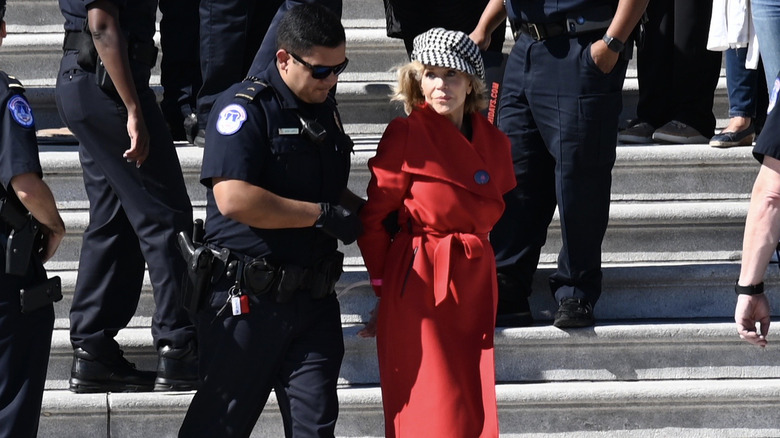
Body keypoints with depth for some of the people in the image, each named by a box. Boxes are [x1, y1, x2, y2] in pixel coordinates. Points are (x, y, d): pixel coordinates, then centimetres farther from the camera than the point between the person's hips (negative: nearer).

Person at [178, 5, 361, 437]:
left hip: (314, 299, 7)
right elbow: (234, 199, -24)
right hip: (248, 300, -7)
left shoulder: (325, 110, 15)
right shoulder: (245, 106, -11)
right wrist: (322, 214, -18)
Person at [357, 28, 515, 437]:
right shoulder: (405, 135, -6)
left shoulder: (494, 143, 9)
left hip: (474, 288, 5)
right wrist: (385, 286, 3)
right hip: (419, 285, -5)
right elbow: (373, 218, -1)